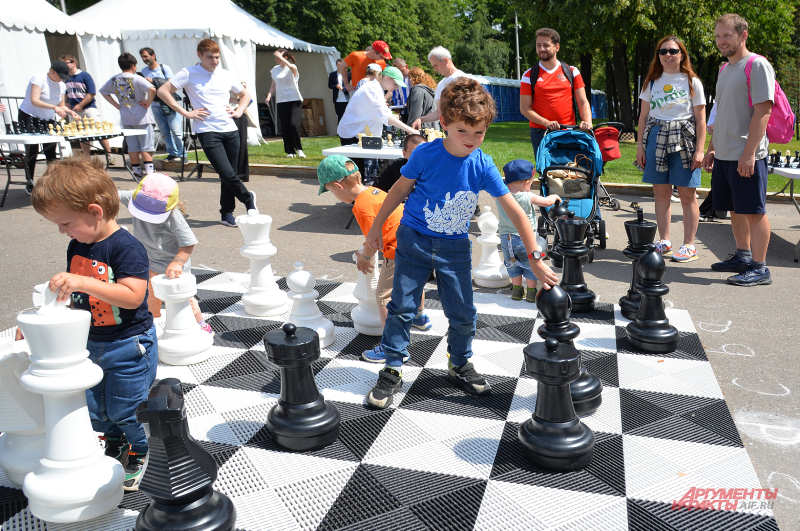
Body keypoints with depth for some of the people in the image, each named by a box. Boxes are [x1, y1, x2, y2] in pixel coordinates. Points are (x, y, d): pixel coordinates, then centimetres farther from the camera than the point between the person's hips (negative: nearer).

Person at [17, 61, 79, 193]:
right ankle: (29, 183, 1)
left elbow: (61, 105, 7)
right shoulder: (38, 79, -15)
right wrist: (54, 107, -41)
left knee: (51, 151, -1)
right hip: (29, 118, -6)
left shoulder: (62, 86, 5)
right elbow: (34, 101, -28)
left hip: (48, 120, 6)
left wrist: (70, 112, -15)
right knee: (32, 151, -7)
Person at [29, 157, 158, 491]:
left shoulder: (126, 247, -21)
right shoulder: (76, 247, 4)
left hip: (129, 344, -8)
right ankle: (115, 447, 42)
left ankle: (140, 455, 27)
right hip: (90, 344, 8)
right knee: (93, 408, 18)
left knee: (124, 407, 3)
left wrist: (84, 283, -36)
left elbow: (132, 297, -31)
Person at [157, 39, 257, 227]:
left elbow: (245, 95, 28)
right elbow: (162, 91, -4)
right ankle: (248, 199, 14)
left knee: (229, 175, 6)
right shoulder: (188, 74, 0)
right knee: (227, 174, -13)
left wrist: (238, 111, 10)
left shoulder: (226, 75, 13)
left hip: (230, 130, 4)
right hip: (208, 131, -4)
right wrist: (185, 113, -7)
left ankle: (227, 213, 20)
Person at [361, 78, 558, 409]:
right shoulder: (426, 154, -15)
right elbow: (400, 189, 0)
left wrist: (535, 259, -17)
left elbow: (515, 211, -12)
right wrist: (376, 228, 4)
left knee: (464, 314, 6)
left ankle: (460, 366, 30)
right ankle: (393, 371, 18)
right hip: (414, 240, -1)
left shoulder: (483, 166, -12)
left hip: (455, 247, 2)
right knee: (402, 307, 2)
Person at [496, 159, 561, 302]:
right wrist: (555, 196, 13)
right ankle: (531, 293, 21)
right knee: (531, 265, 15)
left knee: (513, 265, 22)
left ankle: (516, 290, 30)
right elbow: (547, 202, -7)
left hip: (505, 238, 4)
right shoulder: (528, 197, -19)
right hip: (525, 238, -4)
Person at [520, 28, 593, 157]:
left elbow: (583, 102, 6)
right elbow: (524, 108, -2)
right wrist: (546, 123, -15)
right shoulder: (529, 75, 5)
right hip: (540, 132, -1)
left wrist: (587, 121, -14)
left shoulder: (572, 72, 10)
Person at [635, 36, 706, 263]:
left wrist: (699, 150, -7)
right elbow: (643, 115, 13)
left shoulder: (692, 82, 4)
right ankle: (664, 241, 14)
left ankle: (689, 245, 4)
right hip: (656, 137, 3)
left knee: (687, 194, -3)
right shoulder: (652, 82, 12)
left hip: (684, 139, -3)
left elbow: (700, 119, 1)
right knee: (661, 192, 4)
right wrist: (640, 145, 5)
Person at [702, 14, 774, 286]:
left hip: (747, 155, -8)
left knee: (754, 210, -4)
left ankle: (759, 268, 2)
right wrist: (712, 148, 18)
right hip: (724, 154, 8)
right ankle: (743, 257, 26)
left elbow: (763, 111, -16)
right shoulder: (724, 69, 17)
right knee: (735, 209, 14)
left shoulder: (757, 65, -9)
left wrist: (749, 153, -22)